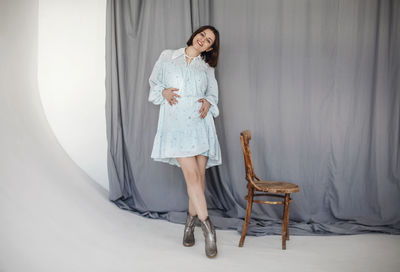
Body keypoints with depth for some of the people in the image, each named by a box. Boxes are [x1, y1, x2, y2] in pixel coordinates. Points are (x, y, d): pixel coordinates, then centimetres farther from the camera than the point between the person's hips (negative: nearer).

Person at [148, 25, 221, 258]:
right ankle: (208, 227, -4)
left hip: (200, 123, 3)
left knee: (200, 175, 1)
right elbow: (154, 81, 17)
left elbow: (213, 94, 21)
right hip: (176, 123, -2)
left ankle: (191, 222, 20)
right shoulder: (168, 56, 12)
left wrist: (208, 102, -1)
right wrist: (164, 92, -4)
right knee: (192, 174, -13)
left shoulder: (207, 68, 16)